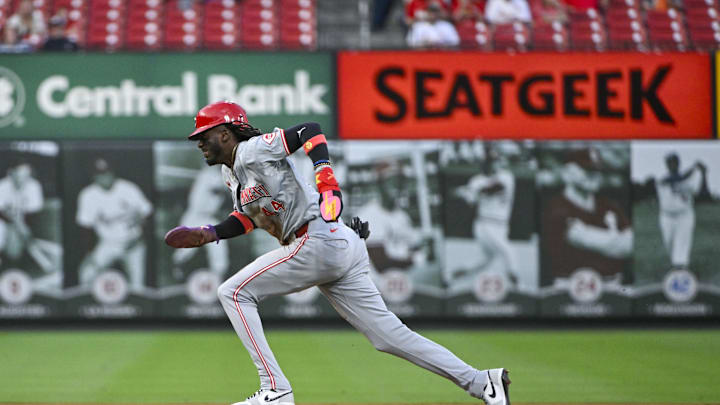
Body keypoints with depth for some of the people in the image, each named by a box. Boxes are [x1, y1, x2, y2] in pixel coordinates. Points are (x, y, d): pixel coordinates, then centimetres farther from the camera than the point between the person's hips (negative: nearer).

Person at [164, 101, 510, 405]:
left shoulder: (253, 150, -5)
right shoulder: (231, 170, 23)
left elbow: (310, 131, -14)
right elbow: (249, 216, 28)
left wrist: (327, 182, -23)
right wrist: (211, 233, 12)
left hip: (319, 240, -10)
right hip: (343, 249, 10)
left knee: (233, 292, -4)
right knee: (390, 336, 4)